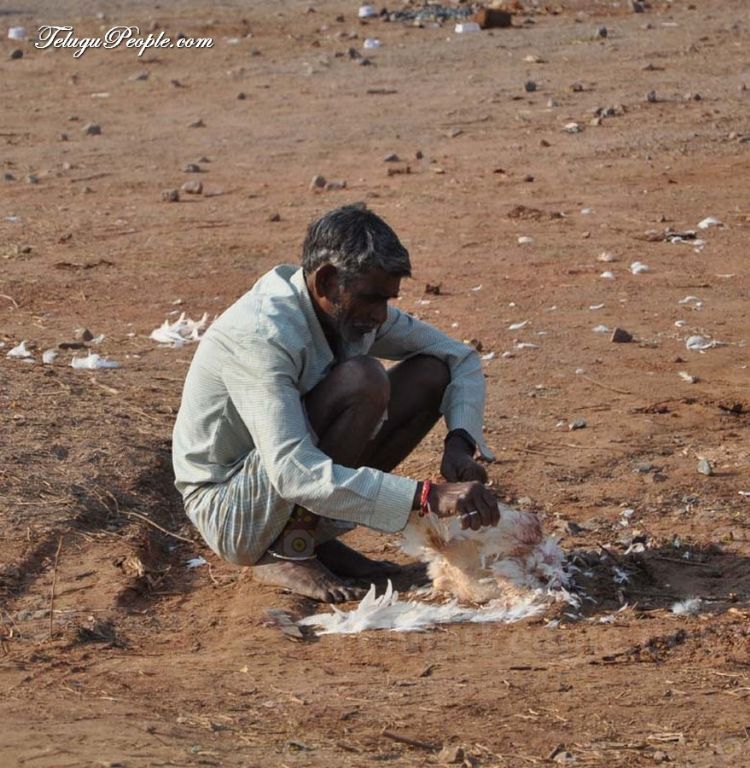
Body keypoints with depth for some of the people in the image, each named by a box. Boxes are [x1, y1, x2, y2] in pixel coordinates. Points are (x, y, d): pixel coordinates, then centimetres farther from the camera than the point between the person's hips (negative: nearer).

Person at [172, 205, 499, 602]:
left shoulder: (355, 310, -3)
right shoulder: (260, 335, -29)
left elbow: (462, 358, 8)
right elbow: (292, 473, -39)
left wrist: (459, 444, -14)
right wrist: (427, 496, -44)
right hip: (229, 510, -9)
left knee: (431, 373, -2)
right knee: (363, 381, -28)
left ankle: (315, 537, 1)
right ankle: (285, 553, -16)